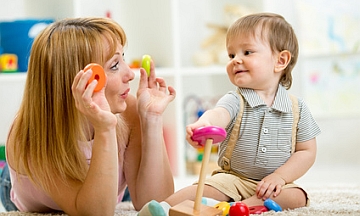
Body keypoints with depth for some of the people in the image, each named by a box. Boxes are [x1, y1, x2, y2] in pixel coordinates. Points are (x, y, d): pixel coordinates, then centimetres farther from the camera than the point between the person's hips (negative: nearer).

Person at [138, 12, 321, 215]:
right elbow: (219, 114, -28)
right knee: (206, 188, -27)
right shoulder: (235, 100, -4)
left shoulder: (297, 108, 0)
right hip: (233, 178, 0)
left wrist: (280, 177, -15)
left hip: (271, 183, 0)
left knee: (297, 197, -28)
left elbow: (307, 151, 2)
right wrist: (204, 124, -54)